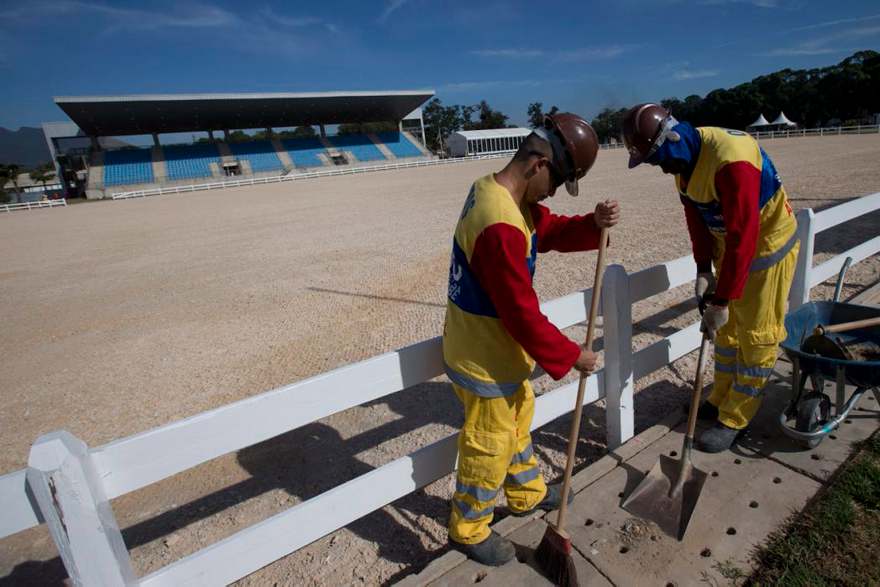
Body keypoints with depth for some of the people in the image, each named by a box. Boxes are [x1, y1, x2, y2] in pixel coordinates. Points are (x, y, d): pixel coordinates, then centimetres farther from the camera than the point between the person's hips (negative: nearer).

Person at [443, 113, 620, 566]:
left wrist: (594, 224, -12)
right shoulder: (501, 226, -32)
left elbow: (551, 231, 8)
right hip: (486, 361, -10)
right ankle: (468, 530, 37)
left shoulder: (493, 190, 0)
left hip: (493, 348, 10)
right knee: (489, 448, 12)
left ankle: (527, 494, 52)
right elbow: (522, 313, -28)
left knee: (517, 422, 28)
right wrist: (570, 356, -14)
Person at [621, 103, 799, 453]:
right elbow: (695, 214, 1)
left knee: (757, 334, 2)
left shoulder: (732, 160, -34)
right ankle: (720, 400, 32)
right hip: (728, 244, 8)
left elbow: (743, 237, -33)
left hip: (766, 244, -8)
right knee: (727, 328, 16)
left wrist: (721, 301, -29)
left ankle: (735, 418, 14)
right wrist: (703, 269, -5)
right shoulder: (684, 156, -8)